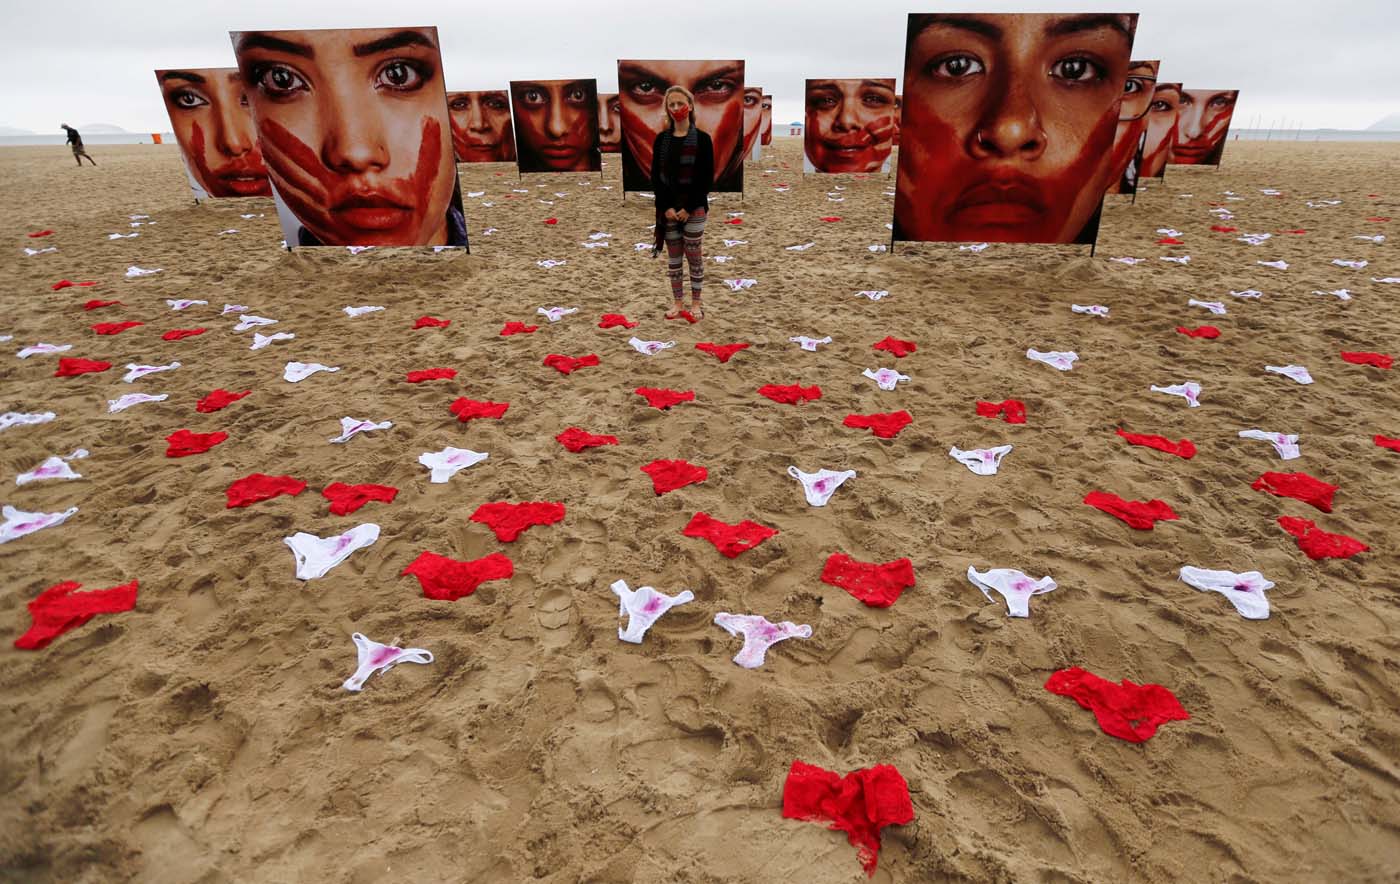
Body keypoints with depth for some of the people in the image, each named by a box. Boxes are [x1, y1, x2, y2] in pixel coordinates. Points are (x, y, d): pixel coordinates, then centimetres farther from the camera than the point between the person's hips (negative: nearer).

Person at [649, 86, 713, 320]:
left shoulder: (702, 139, -4)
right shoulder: (661, 139, 4)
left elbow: (707, 178, -7)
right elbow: (655, 176, 3)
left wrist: (688, 208, -13)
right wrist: (666, 207, -9)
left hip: (694, 208, -3)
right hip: (668, 208, 3)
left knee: (694, 255, 5)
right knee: (673, 257, 8)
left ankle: (696, 302, 17)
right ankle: (678, 302, 20)